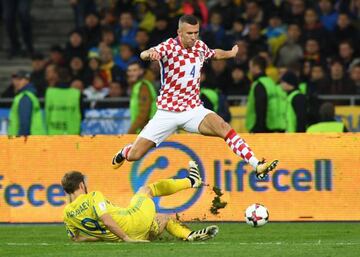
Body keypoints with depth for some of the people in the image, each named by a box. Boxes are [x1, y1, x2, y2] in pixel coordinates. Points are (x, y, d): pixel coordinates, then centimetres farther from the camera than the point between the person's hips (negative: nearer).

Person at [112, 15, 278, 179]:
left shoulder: (200, 47, 2)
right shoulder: (169, 46, -14)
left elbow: (214, 54, 27)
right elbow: (143, 55, -34)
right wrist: (150, 53, -58)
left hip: (194, 109, 3)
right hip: (167, 113, -3)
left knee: (223, 128, -25)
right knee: (134, 155, -3)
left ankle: (257, 166, -28)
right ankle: (124, 152, 35)